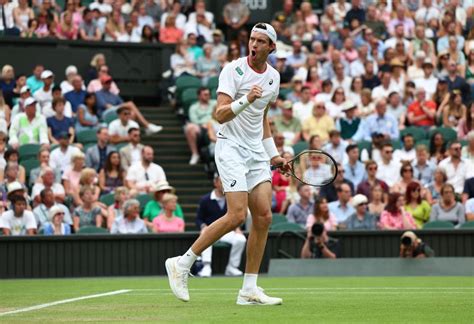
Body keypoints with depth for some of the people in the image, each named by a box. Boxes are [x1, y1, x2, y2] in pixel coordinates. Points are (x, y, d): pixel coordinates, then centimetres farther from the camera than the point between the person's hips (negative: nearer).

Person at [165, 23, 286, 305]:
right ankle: (182, 264, -3)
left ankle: (249, 291, 1)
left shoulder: (273, 77, 11)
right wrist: (245, 100, -33)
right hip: (231, 147, -7)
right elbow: (221, 115, -18)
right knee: (237, 216, -17)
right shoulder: (233, 70, -10)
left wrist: (273, 154, 23)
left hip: (257, 152, 7)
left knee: (264, 216, -4)